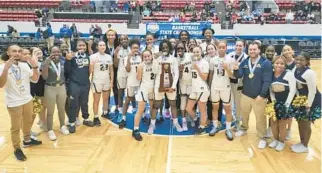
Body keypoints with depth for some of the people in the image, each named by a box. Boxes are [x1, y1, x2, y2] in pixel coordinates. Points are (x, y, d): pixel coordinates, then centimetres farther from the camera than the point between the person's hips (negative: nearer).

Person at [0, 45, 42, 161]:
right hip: (14, 103, -5)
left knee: (28, 122, 21)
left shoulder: (24, 65, 1)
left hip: (28, 100, 5)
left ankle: (27, 140, 42)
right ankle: (17, 149, 21)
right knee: (16, 127, 6)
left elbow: (35, 79, 0)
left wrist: (35, 66, -15)